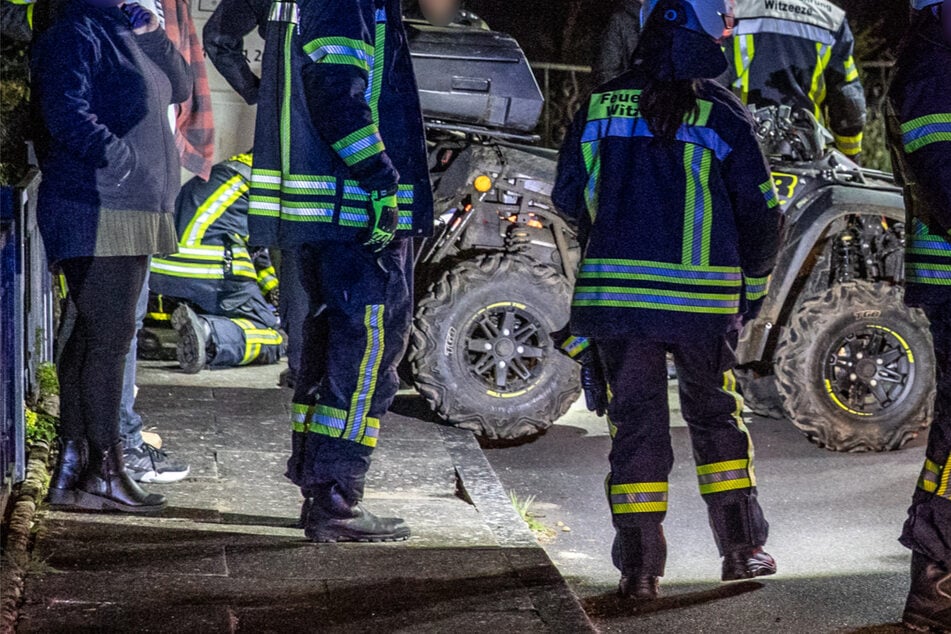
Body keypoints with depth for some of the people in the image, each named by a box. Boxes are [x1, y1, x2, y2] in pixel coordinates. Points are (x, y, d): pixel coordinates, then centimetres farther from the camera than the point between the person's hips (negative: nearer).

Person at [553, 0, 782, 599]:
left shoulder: (599, 106, 3)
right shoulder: (721, 113, -6)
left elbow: (569, 198, 12)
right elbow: (761, 213, -2)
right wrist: (753, 287, 14)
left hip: (614, 291, 2)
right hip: (703, 299, -2)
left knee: (636, 424, 8)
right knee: (716, 416, 16)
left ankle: (639, 566, 5)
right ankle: (743, 548, 21)